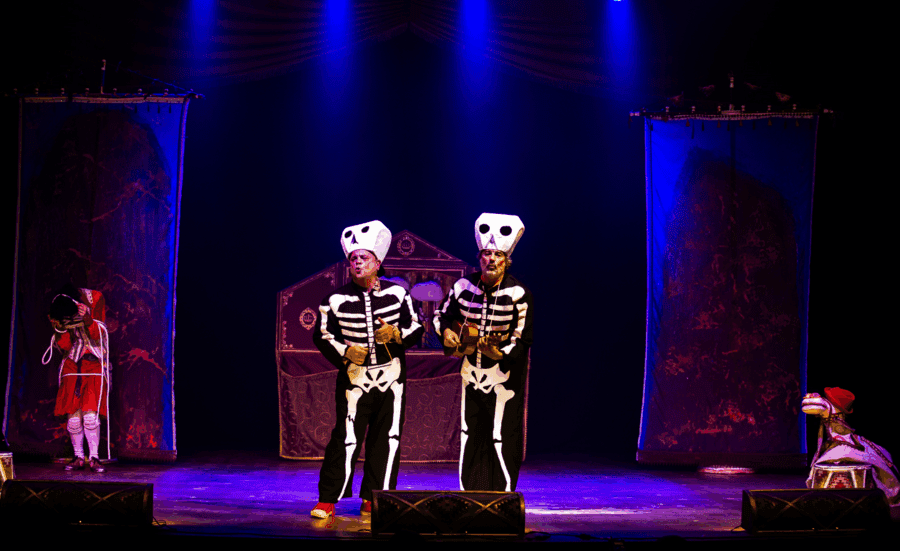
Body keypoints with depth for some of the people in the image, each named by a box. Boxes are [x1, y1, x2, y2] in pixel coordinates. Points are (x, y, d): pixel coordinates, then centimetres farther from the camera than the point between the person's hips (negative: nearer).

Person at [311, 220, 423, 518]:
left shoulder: (397, 293, 1)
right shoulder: (337, 299, -4)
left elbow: (416, 327, 6)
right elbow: (321, 335, 4)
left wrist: (396, 334, -14)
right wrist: (343, 351, -13)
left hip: (391, 378, 3)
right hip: (355, 377, -3)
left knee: (388, 438, 6)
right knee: (346, 438, -7)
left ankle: (373, 499, 17)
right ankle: (327, 500, 4)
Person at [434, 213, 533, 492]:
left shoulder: (518, 294, -14)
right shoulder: (464, 287, -2)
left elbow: (522, 339, -15)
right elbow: (442, 314, 13)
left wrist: (500, 354, -31)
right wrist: (446, 331, -8)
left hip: (504, 374, -5)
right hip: (472, 372, 5)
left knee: (502, 437, -6)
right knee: (469, 434, 12)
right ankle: (469, 493, 23)